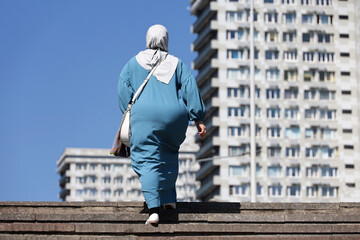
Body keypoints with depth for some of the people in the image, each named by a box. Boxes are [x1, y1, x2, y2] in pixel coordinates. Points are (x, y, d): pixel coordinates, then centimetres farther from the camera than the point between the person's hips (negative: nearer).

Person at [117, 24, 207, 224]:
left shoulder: (134, 64, 10)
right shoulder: (177, 64, 9)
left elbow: (123, 90, 2)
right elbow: (191, 90, 2)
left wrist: (129, 114, 7)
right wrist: (199, 120, 1)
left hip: (144, 117, -2)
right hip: (173, 116, 2)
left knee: (148, 162, -5)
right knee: (169, 155, 27)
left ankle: (154, 209, -21)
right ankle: (169, 198, 22)